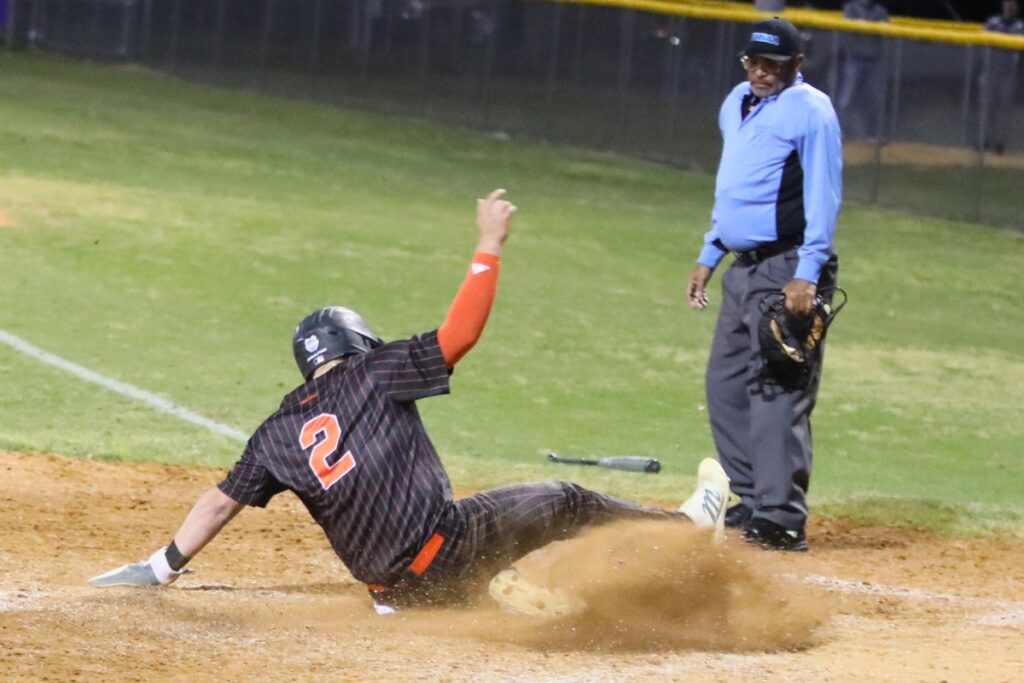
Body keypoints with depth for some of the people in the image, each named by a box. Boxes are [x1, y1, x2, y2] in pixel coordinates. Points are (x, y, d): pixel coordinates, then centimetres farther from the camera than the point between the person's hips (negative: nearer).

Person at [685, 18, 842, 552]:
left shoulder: (810, 111, -9)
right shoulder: (737, 104, 16)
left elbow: (823, 197, -15)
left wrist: (808, 274, -22)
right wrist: (708, 258, 21)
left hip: (786, 271, -9)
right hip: (743, 267, 9)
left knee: (777, 390, -14)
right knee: (725, 383, 12)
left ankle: (782, 518, -16)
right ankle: (752, 501, 20)